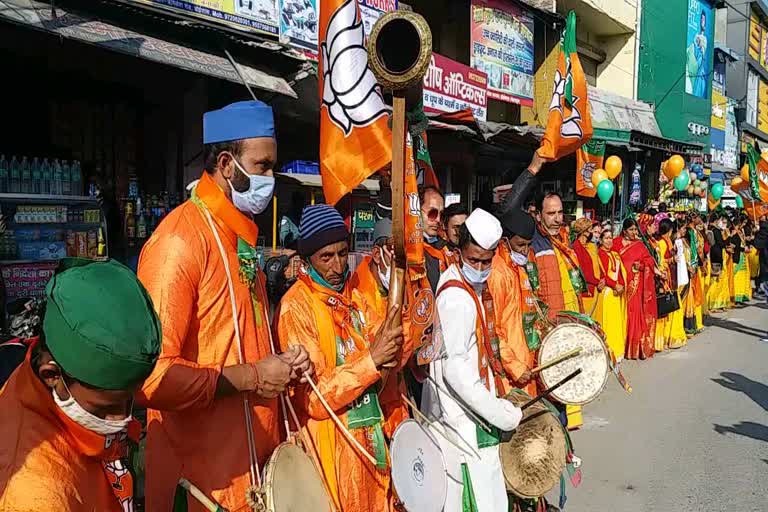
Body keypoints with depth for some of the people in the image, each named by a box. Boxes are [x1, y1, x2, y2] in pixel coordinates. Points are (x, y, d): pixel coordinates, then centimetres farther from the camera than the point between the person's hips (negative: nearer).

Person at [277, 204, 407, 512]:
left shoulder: (353, 296, 8)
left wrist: (391, 348, -17)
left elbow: (384, 376, 3)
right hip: (332, 447, -6)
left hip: (371, 438, 6)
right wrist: (371, 359, -24)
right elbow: (313, 397, -18)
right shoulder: (296, 307, -13)